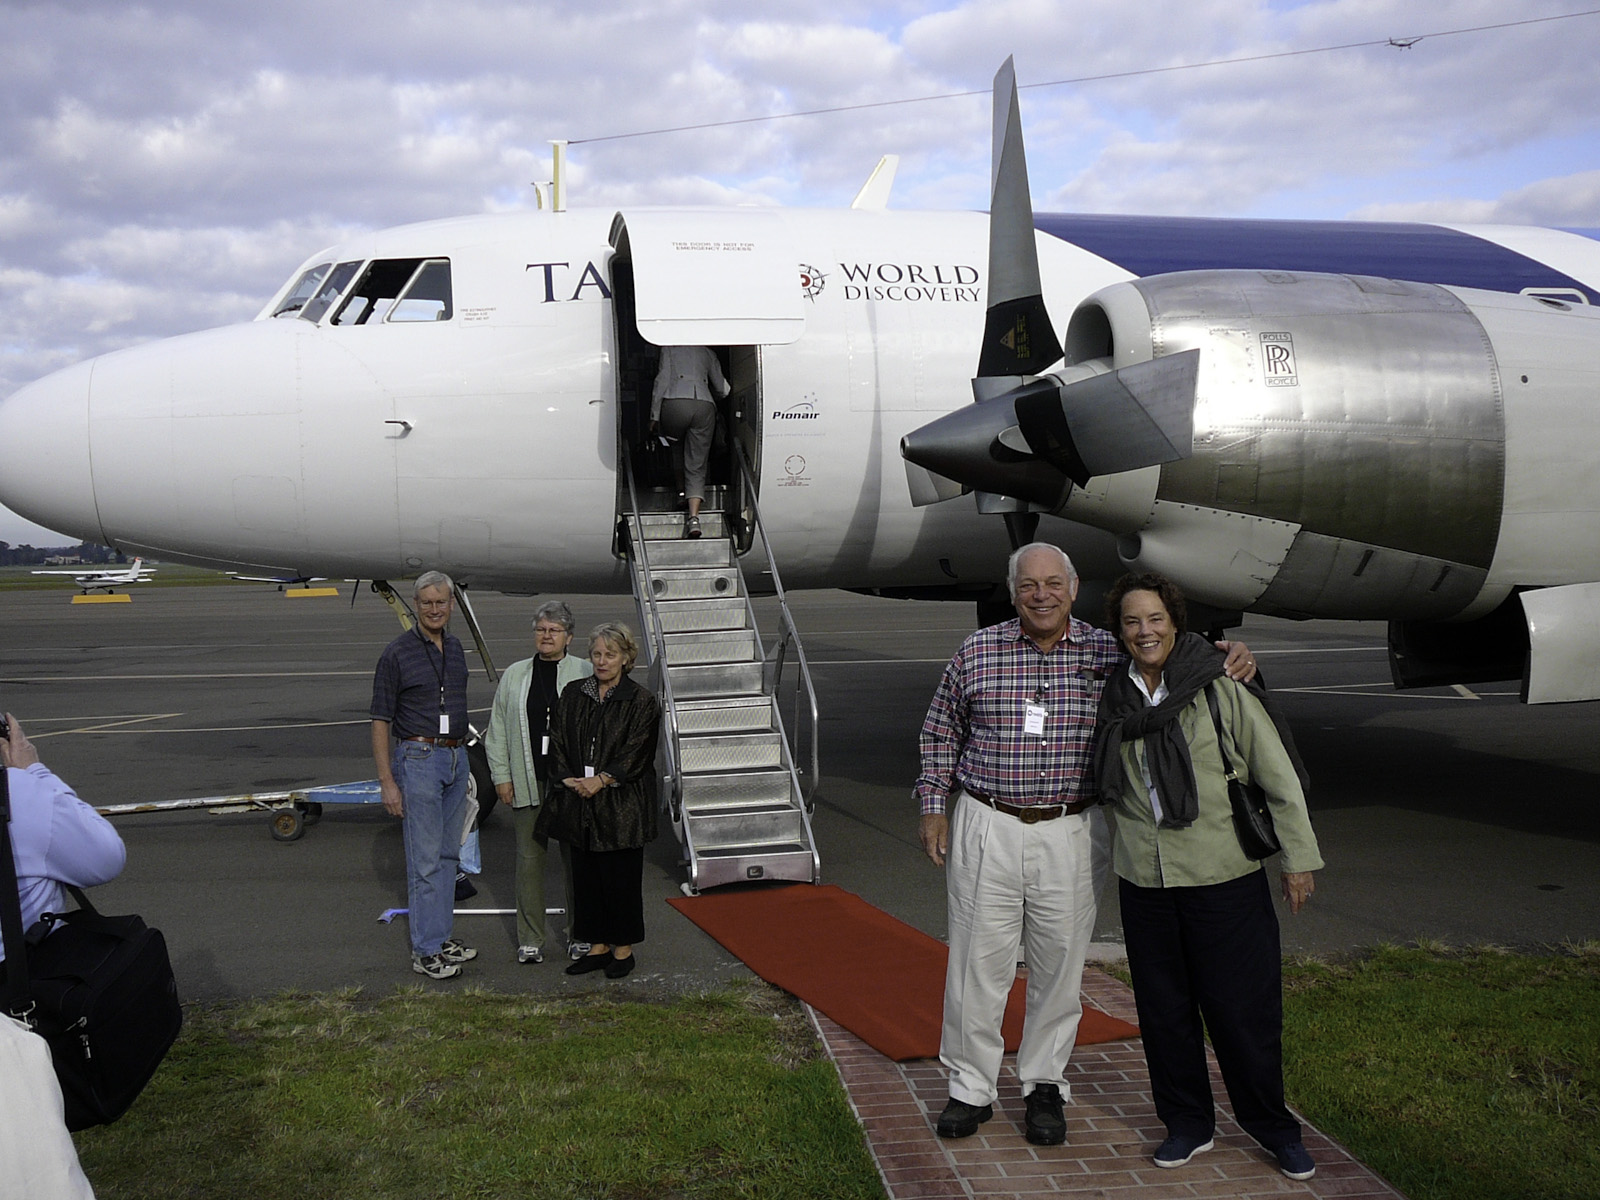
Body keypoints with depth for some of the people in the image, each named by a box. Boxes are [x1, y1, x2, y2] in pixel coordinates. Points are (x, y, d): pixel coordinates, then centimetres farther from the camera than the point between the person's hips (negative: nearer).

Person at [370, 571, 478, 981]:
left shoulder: (456, 649, 11)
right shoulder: (397, 653, -9)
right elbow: (381, 720, -10)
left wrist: (461, 756, 17)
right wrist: (387, 781, -14)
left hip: (456, 758, 7)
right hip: (418, 759, -7)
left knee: (448, 854, 12)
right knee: (425, 859, -5)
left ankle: (442, 936, 22)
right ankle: (425, 951, 0)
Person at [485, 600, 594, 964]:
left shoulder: (586, 673, 1)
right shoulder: (514, 675, 9)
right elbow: (497, 730, 10)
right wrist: (501, 777, 4)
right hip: (527, 782, 2)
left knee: (576, 859, 6)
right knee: (529, 859, 5)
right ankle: (530, 939, 14)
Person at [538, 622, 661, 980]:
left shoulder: (640, 702, -5)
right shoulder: (572, 696, 9)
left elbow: (636, 753, -10)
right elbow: (557, 742, 6)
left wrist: (601, 780, -18)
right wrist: (568, 778, -9)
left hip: (622, 805, -4)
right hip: (579, 805, 5)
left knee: (621, 876, 2)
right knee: (586, 876, 10)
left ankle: (624, 949, 15)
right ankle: (598, 946, 22)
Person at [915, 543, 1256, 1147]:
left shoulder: (1108, 653, 0)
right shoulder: (976, 652, 2)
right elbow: (941, 734, 11)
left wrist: (1225, 653, -11)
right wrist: (933, 806, 6)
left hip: (1071, 834, 0)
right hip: (986, 830, 0)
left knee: (1059, 962, 10)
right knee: (978, 960, 4)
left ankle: (1045, 1085, 28)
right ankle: (971, 1087, 20)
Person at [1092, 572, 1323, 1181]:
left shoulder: (1221, 691, -9)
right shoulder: (1114, 699, 3)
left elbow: (1279, 779, -4)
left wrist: (1298, 859, -3)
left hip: (1223, 876, -4)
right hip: (1144, 879, 4)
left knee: (1243, 1007, 4)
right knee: (1164, 1008, 11)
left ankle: (1273, 1125, 25)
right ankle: (1188, 1124, 29)